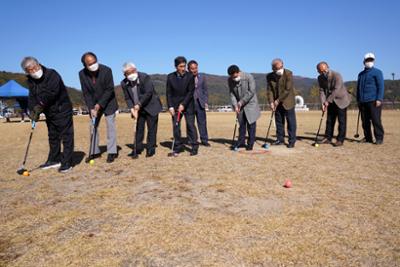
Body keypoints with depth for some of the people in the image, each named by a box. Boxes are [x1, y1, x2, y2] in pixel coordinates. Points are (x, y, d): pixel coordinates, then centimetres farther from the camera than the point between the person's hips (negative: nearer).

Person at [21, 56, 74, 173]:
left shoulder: (52, 74, -18)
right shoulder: (31, 81, 5)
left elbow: (51, 93, -28)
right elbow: (32, 97, 1)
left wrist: (40, 105, -21)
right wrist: (33, 110, -15)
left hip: (62, 111, -8)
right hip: (49, 113, 8)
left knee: (66, 137, -6)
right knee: (53, 137, 17)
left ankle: (67, 163, -1)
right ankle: (54, 160, 30)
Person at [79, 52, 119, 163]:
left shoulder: (106, 70, -22)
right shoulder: (82, 74, -13)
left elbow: (109, 89, -18)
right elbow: (86, 93, -8)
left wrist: (99, 104, -21)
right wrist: (91, 108, -17)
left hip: (108, 102, -3)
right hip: (94, 104, 4)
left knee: (110, 126, -5)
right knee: (93, 126, 5)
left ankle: (112, 152, 0)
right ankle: (94, 151, 15)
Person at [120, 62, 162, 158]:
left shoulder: (145, 77, -19)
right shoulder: (124, 83, -5)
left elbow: (148, 93, -23)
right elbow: (127, 98, -1)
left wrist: (139, 104, -23)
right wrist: (132, 109, -16)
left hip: (151, 107, -4)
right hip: (138, 109, 4)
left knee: (151, 128, -1)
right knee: (139, 129, 6)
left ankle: (151, 149, 8)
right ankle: (138, 149, 14)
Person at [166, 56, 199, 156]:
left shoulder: (190, 76, -5)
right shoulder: (170, 77, 0)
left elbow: (191, 92, -7)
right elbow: (168, 93, 2)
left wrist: (183, 104, -14)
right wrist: (170, 106, -6)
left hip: (188, 105, -2)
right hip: (175, 105, 2)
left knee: (190, 125, -3)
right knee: (176, 126, 1)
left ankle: (194, 147, 4)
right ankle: (177, 148, 10)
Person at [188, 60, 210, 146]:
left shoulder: (202, 77, 8)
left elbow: (205, 90, 11)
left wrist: (206, 102, 5)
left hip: (200, 102, 3)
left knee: (202, 122, 4)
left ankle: (204, 140, 11)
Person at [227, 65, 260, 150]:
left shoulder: (249, 77, -18)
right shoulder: (230, 80, -5)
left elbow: (251, 91, -19)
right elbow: (232, 93, -3)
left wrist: (242, 101, -20)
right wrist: (235, 105, -15)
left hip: (250, 104, -4)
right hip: (240, 106, 4)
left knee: (251, 124, -1)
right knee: (241, 124, 10)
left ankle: (250, 143, 6)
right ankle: (241, 141, 19)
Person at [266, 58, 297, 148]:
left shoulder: (288, 73, -14)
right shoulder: (269, 76, -2)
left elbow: (288, 89, -18)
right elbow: (269, 90, -3)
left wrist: (278, 100, -18)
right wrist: (271, 102, -16)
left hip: (288, 102, -4)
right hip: (277, 103, 4)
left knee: (291, 121, 0)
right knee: (279, 121, 10)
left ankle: (292, 141, 6)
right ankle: (280, 139, 20)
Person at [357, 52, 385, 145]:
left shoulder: (377, 72, 2)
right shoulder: (361, 74, 19)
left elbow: (381, 86, -5)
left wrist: (379, 99, -15)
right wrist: (358, 100, 17)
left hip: (374, 101, -5)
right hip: (363, 102, 6)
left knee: (376, 120, -7)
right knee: (365, 121, 6)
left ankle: (379, 138, -1)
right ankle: (367, 137, 14)